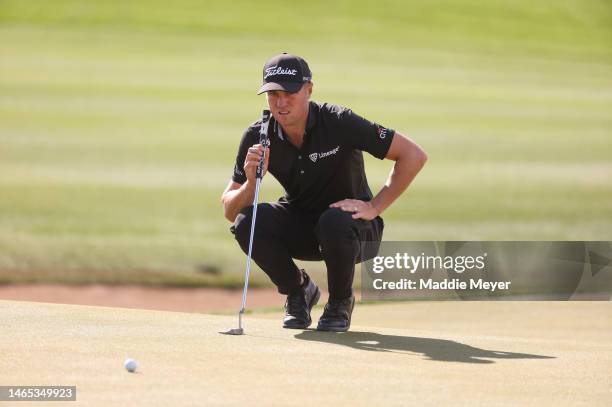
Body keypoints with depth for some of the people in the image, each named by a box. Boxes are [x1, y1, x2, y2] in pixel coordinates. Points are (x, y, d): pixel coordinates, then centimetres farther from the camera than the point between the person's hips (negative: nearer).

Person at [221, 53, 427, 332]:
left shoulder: (339, 123, -22)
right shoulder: (257, 138, -11)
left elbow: (413, 156, -20)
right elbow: (229, 211, -10)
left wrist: (374, 208, -23)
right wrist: (251, 181, -31)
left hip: (357, 230, -3)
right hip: (299, 226, 3)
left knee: (334, 221, -38)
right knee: (246, 222, -24)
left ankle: (341, 301, -7)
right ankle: (298, 290, 3)